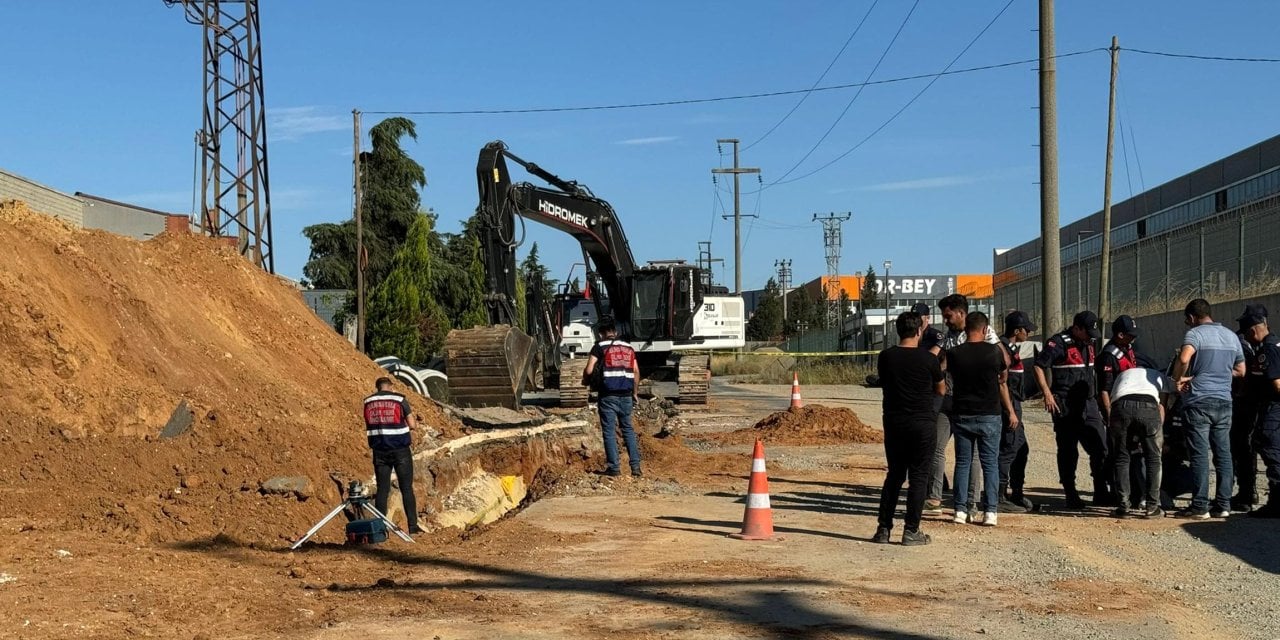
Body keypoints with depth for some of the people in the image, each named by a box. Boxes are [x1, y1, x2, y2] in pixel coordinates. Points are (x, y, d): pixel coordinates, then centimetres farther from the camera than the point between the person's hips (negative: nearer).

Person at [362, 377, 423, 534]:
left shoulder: (368, 402, 6)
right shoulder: (399, 399, -4)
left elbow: (368, 427, 13)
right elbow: (412, 425, -7)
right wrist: (414, 421, 14)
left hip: (379, 451, 3)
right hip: (400, 450, -3)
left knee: (382, 489, 7)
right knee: (406, 488, 2)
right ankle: (413, 525, -1)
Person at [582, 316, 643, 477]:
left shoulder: (600, 347, -3)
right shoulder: (628, 347, 12)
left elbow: (589, 371, -10)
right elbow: (636, 371, 10)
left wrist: (586, 380, 12)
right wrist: (635, 392, 19)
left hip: (608, 395, -4)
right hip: (626, 396, 4)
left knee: (609, 431, 3)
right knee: (628, 429, 13)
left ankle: (614, 467, 1)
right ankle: (636, 466, 7)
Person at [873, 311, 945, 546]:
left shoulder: (885, 357, -1)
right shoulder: (929, 359, -8)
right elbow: (941, 391, 5)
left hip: (893, 423, 3)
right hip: (922, 423, -3)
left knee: (894, 475, 13)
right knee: (918, 476, 3)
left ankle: (883, 529, 12)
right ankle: (911, 530, 3)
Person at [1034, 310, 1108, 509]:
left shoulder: (1088, 344, 14)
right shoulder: (1058, 343, -10)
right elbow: (1039, 366, -14)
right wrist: (1047, 394, -20)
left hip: (1088, 404, 7)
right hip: (1065, 407, -7)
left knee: (1100, 448, 4)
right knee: (1068, 451, 1)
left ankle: (1101, 493, 13)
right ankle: (1071, 496, 9)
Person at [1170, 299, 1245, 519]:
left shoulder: (1195, 334, -8)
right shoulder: (1231, 336, 14)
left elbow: (1184, 358, -27)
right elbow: (1240, 371, 20)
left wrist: (1179, 378, -12)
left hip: (1199, 401, -6)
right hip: (1224, 401, 6)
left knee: (1200, 454, -5)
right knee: (1223, 453, 9)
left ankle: (1200, 507, -5)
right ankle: (1223, 504, 10)